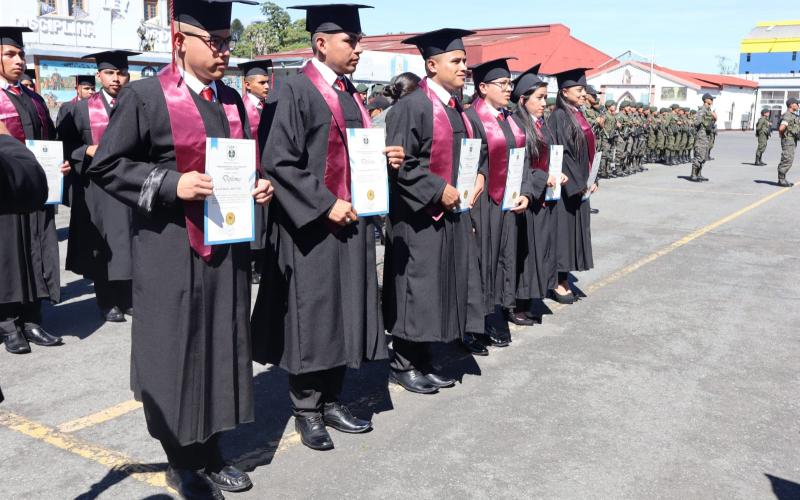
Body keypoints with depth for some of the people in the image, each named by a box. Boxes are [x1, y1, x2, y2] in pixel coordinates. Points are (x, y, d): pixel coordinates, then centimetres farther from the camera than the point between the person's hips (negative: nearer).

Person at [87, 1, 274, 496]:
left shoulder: (232, 99, 11)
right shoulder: (144, 96, -7)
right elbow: (106, 165, -8)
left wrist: (259, 184, -1)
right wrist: (171, 184, -20)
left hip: (228, 245, 6)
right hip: (172, 251, -6)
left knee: (222, 348, 12)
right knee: (177, 354, 4)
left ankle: (211, 451, 28)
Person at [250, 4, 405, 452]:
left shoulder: (350, 94, 13)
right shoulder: (295, 91, -11)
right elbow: (278, 162, -18)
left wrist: (385, 158, 2)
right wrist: (326, 204, -20)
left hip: (350, 224, 8)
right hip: (311, 227, -7)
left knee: (343, 315, 12)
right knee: (311, 318, 2)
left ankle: (331, 400, 26)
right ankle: (307, 410, 17)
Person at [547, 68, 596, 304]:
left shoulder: (578, 116, 13)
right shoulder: (559, 117, -13)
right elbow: (557, 153, -18)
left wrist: (590, 180, 11)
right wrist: (575, 183, -17)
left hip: (579, 185, 9)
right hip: (566, 185, -9)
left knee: (575, 230, 11)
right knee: (563, 230, -3)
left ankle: (564, 278, 18)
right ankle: (559, 283, 5)